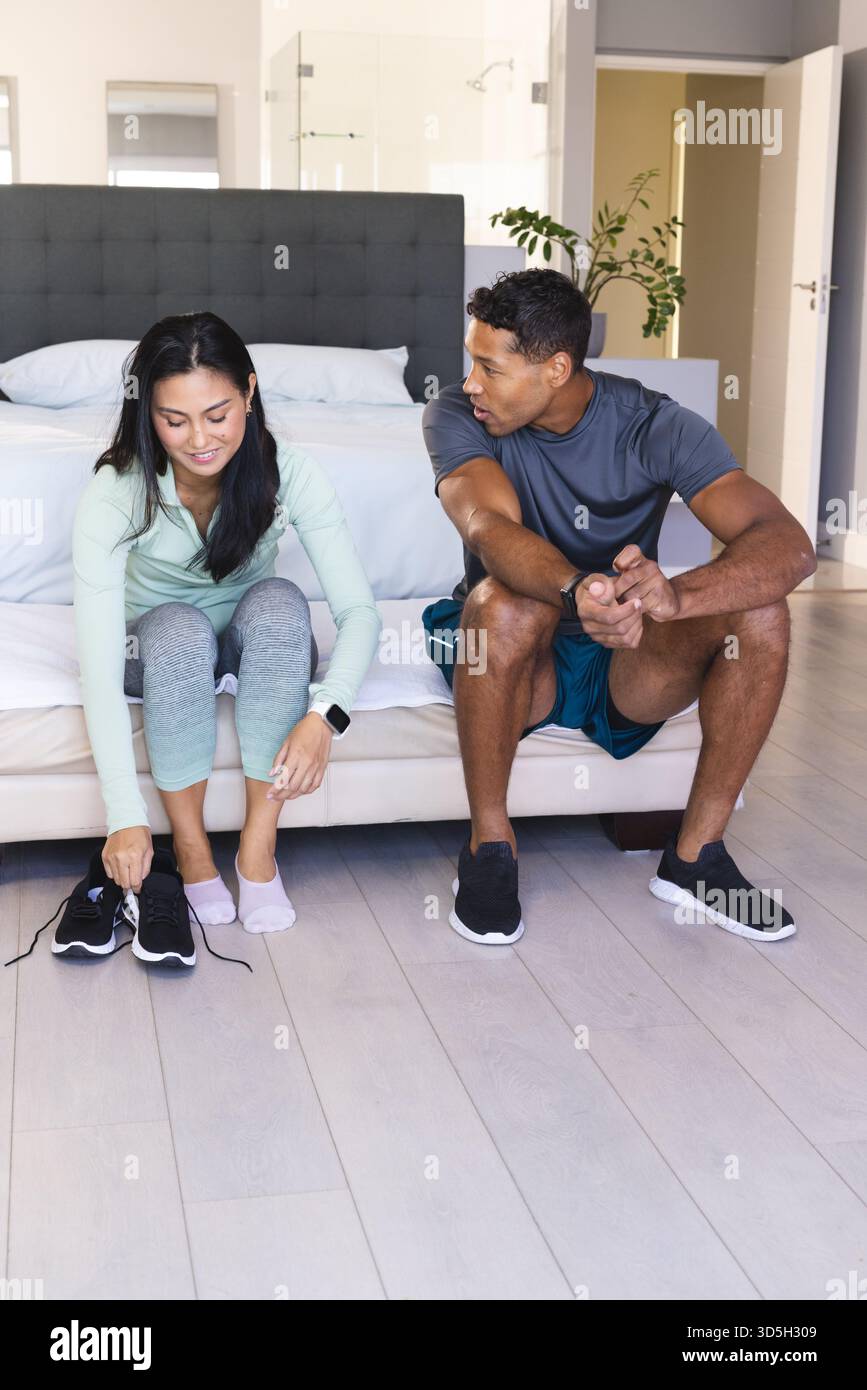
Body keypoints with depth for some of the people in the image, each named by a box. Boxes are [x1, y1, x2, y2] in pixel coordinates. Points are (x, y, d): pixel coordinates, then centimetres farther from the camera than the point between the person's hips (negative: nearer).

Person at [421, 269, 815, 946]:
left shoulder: (656, 425, -14)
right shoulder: (456, 416, -13)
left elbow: (791, 545, -27)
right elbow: (489, 528, -33)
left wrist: (678, 594, -49)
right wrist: (577, 590, -56)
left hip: (624, 663, 2)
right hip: (510, 660, -1)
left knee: (760, 609, -25)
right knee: (505, 600, -36)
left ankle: (696, 852, -12)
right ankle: (489, 845, -18)